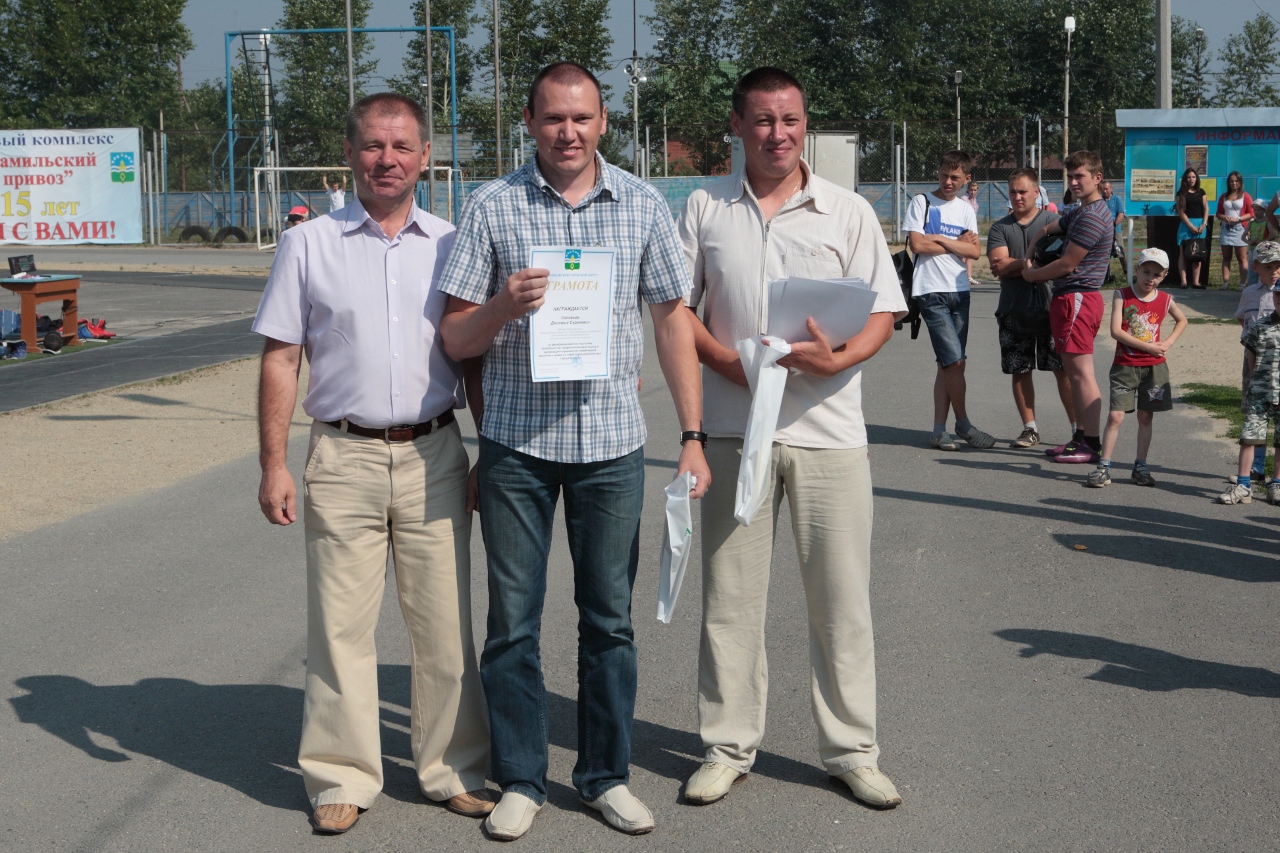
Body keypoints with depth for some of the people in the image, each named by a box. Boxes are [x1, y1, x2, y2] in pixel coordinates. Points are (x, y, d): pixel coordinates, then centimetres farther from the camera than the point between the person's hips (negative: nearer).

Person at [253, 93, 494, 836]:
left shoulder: (452, 244, 8)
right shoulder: (309, 245, 5)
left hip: (433, 457, 1)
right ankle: (343, 777, 15)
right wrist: (273, 465, -2)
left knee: (446, 623, 5)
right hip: (344, 458, -1)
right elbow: (281, 359, 4)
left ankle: (455, 770, 18)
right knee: (341, 624, 2)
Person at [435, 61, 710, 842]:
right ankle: (521, 779, 18)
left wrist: (693, 436, 1)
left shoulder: (642, 205, 4)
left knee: (610, 617, 8)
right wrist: (504, 306, -20)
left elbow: (674, 320, 7)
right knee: (512, 618, 5)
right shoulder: (492, 206, 0)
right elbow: (455, 338, 1)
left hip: (612, 440, 1)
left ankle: (606, 774, 22)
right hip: (516, 440, -1)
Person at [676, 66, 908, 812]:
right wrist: (726, 361, -11)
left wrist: (837, 360, -17)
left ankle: (852, 750, 16)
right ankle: (730, 747, 19)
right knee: (730, 595, 7)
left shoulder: (849, 211, 4)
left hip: (827, 427, 0)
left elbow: (883, 314, 3)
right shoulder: (705, 208, 7)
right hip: (734, 425, 1)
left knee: (842, 597, 4)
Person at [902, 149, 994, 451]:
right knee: (955, 360, -12)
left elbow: (975, 251, 3)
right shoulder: (922, 203, 1)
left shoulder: (966, 210, 15)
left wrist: (940, 239, -8)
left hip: (960, 292, 5)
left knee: (948, 363, 5)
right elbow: (917, 244, -10)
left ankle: (939, 430, 9)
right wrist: (958, 244, -1)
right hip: (931, 292, -5)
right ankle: (963, 423, 3)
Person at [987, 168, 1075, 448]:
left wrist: (1013, 265, -13)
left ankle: (1077, 427, 1)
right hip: (1013, 308, 3)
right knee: (1019, 370, 6)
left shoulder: (1053, 222, 3)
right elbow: (998, 265, -6)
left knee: (1063, 368, -4)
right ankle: (1030, 428, 16)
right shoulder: (1000, 228, 9)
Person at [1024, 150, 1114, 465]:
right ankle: (1081, 436, 18)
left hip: (1077, 299, -11)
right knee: (1074, 372, 13)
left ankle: (1092, 445, -8)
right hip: (1069, 298, 11)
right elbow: (1046, 230, 31)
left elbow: (1066, 265, -16)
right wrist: (1031, 259, 13)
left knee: (1081, 373, -9)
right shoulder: (1079, 213, 18)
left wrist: (1031, 274, 0)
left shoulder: (1092, 217, -16)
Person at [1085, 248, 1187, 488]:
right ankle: (1104, 467, -5)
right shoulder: (1122, 295, -6)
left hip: (1154, 367, 3)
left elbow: (1182, 320, 23)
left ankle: (1140, 466, 17)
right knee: (1116, 416, -8)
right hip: (1125, 365, -3)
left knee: (1146, 416, 9)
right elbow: (1116, 330, -15)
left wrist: (1168, 343, 5)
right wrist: (1148, 346, -18)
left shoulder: (1165, 300, 4)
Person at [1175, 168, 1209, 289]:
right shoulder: (1181, 193, 3)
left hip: (1200, 224, 3)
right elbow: (1181, 212, -3)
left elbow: (1205, 209, 9)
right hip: (1186, 224, -3)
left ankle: (1196, 282, 0)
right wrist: (1191, 226, -11)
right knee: (1183, 253, -5)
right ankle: (1183, 281, -8)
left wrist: (1203, 224, -5)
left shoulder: (1201, 192, 12)